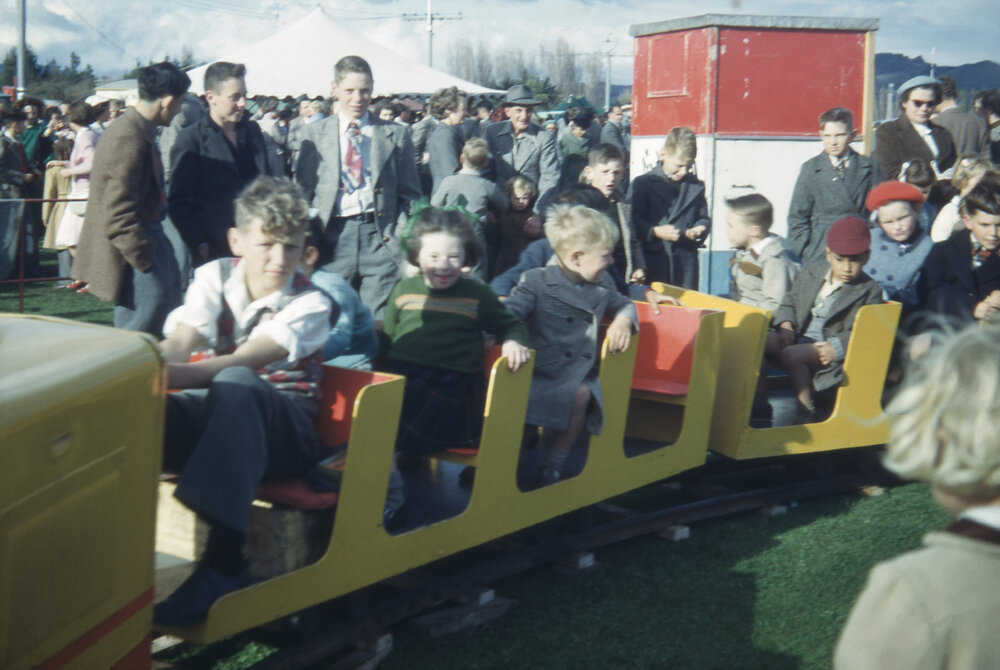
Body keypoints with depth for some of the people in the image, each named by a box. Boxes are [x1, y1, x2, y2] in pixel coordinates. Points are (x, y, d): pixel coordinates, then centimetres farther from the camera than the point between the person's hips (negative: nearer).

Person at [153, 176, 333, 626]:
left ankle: (224, 560, -43)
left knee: (235, 384, -39)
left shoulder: (309, 304, -7)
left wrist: (169, 374, -43)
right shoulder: (214, 278, 5)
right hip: (218, 419, 3)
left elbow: (244, 362, -24)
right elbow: (177, 345, -13)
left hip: (285, 429, -3)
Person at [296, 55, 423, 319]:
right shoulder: (314, 134, 11)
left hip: (380, 238, 0)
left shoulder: (395, 134, 11)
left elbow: (410, 197, 12)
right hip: (332, 238, 0)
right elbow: (302, 193, 10)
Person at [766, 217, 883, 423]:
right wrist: (785, 324, -2)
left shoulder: (870, 290, 1)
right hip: (799, 338, 5)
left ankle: (806, 411, -18)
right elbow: (789, 303, 20)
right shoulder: (810, 272, 15)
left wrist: (836, 347, -22)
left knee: (791, 354, -32)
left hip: (827, 351, -5)